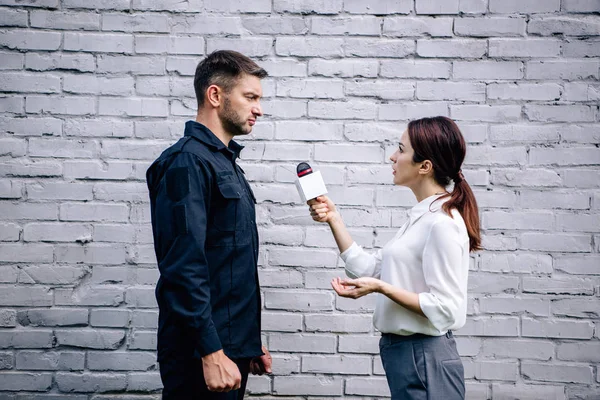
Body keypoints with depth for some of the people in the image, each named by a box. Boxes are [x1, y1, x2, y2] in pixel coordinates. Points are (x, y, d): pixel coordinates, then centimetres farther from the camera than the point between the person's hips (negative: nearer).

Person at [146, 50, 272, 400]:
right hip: (203, 356, -9)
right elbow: (184, 268, -21)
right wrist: (211, 353, -24)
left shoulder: (226, 162, 16)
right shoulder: (188, 161, -13)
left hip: (231, 345, 9)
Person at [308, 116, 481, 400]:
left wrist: (380, 288, -22)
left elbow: (444, 309, -21)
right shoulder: (421, 217, 9)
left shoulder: (442, 222, -19)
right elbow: (369, 269, 7)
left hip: (425, 360, -9)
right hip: (403, 353, 9)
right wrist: (333, 219, 3)